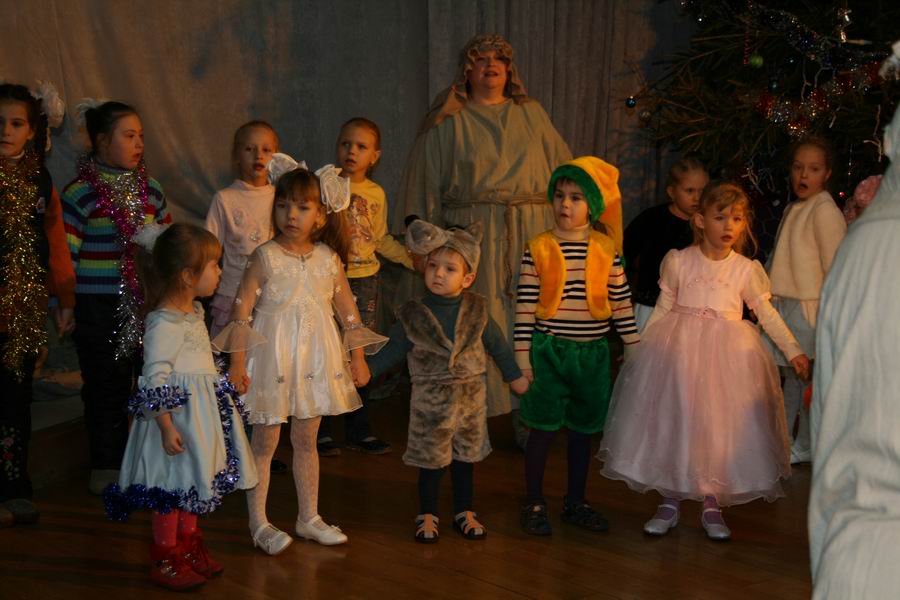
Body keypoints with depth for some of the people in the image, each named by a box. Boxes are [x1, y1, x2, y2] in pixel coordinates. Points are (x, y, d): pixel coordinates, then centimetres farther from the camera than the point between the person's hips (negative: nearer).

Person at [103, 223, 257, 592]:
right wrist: (167, 427, -24)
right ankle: (166, 561, 15)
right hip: (177, 416, -9)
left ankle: (189, 547, 34)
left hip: (201, 414, 9)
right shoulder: (164, 323, -23)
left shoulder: (194, 311, 8)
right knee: (171, 491, 2)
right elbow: (154, 381, -23)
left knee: (194, 483, 20)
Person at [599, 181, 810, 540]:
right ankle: (670, 502, 18)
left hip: (726, 356, 0)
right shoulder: (678, 262, -1)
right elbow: (662, 310, 5)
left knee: (719, 425, 2)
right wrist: (639, 346, 2)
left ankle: (712, 506, 16)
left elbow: (767, 314, 6)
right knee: (673, 422, 4)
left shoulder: (746, 269, 1)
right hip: (678, 352, 0)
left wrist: (794, 351, 2)